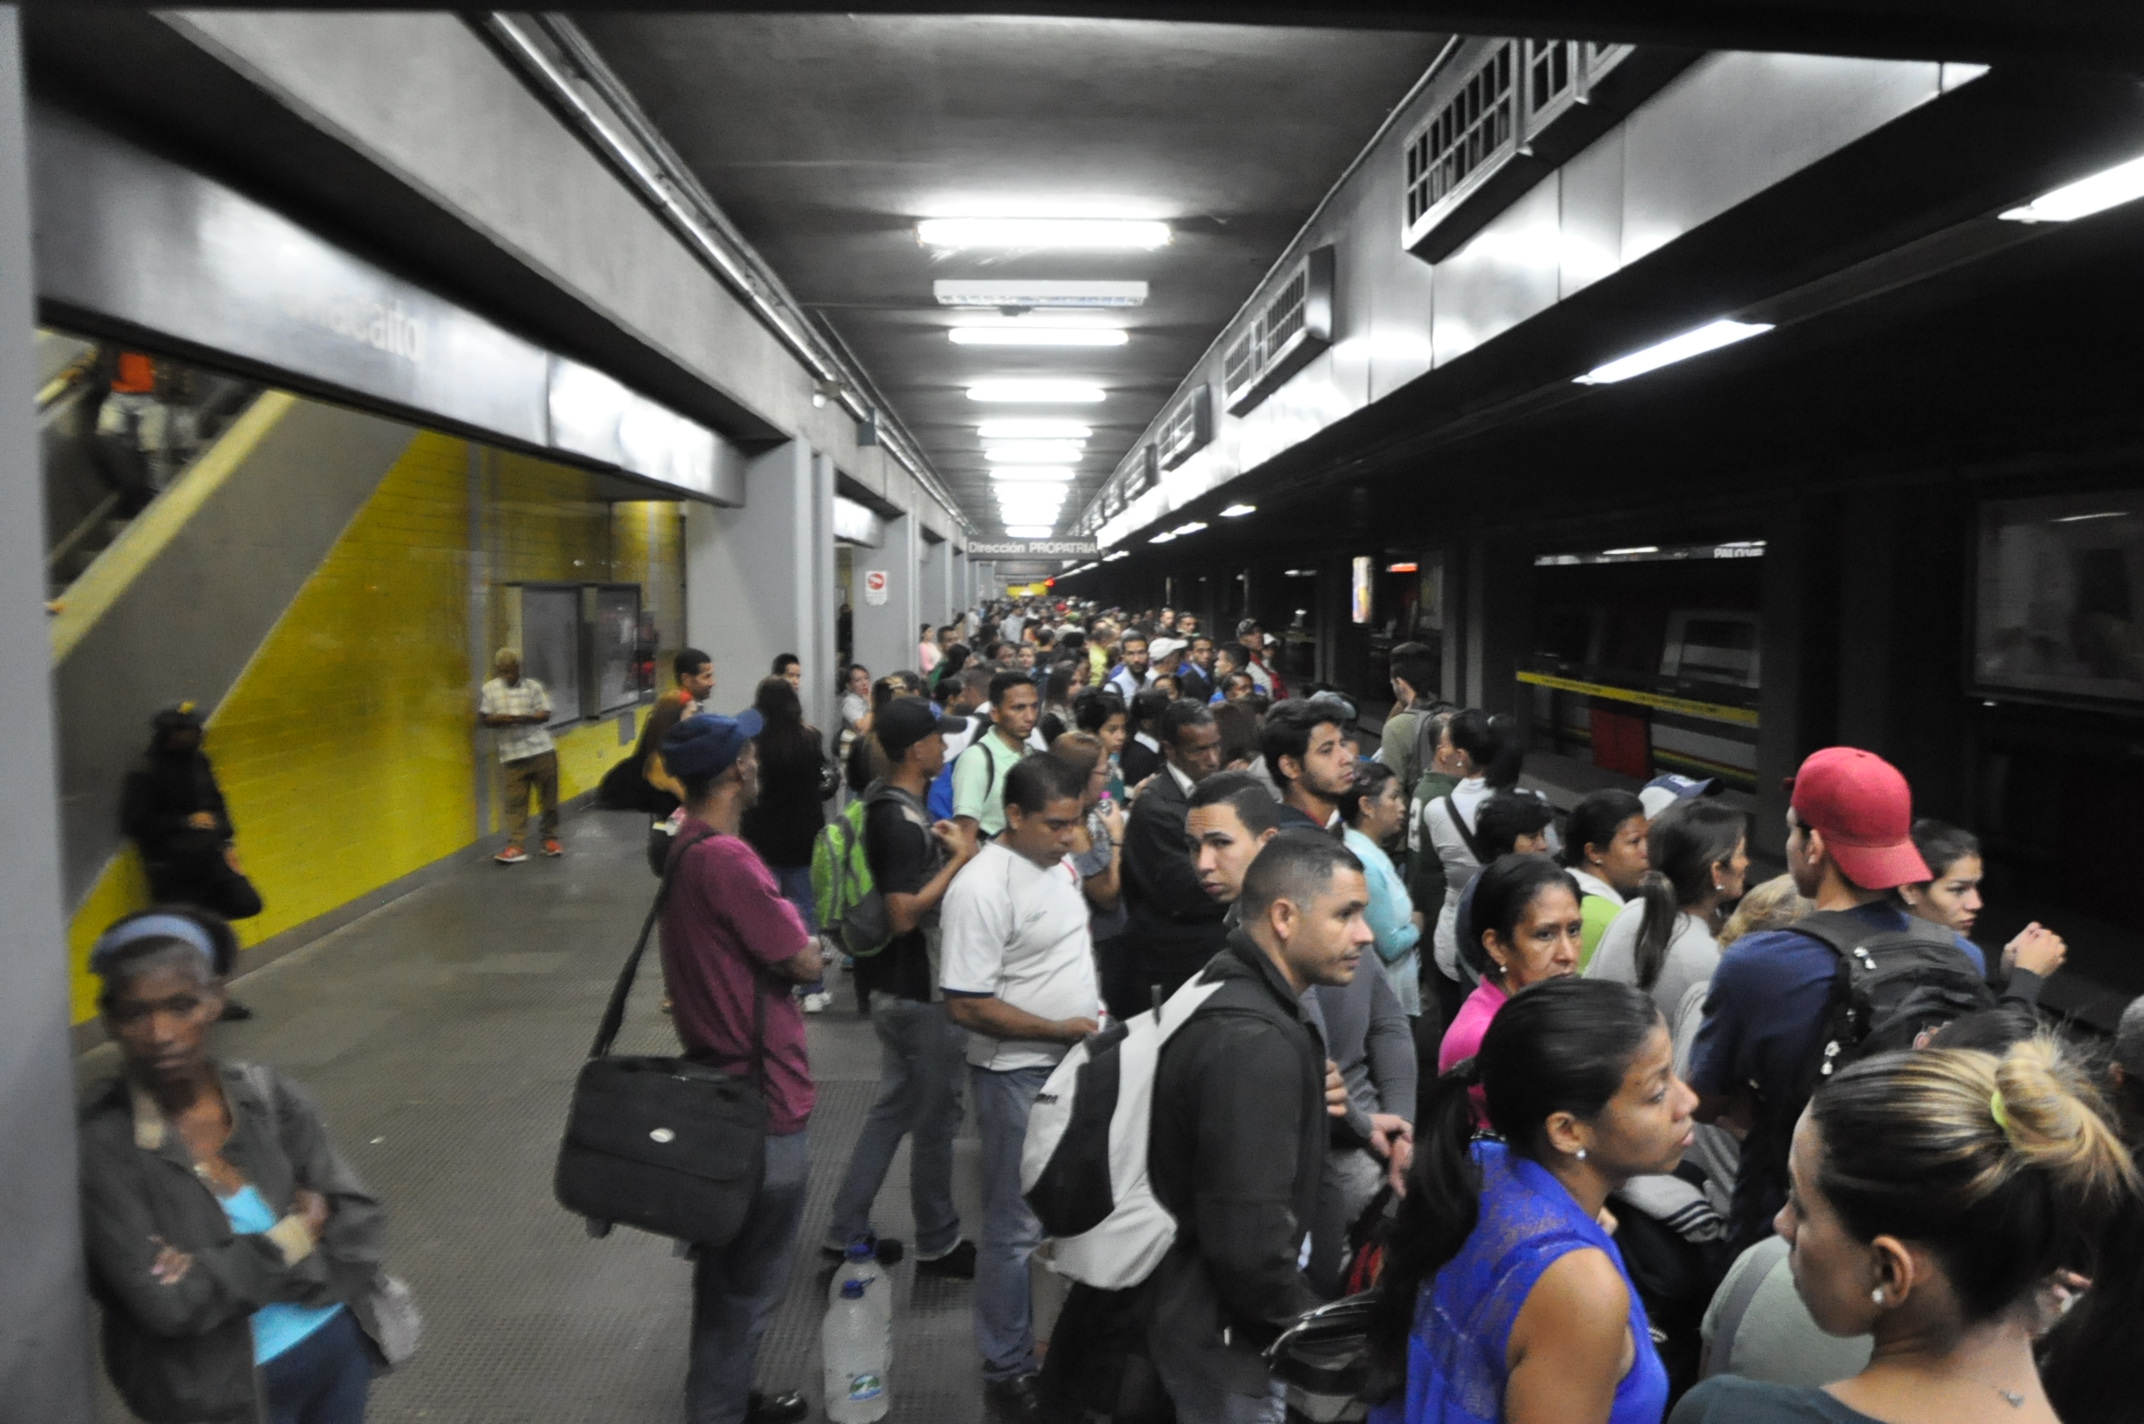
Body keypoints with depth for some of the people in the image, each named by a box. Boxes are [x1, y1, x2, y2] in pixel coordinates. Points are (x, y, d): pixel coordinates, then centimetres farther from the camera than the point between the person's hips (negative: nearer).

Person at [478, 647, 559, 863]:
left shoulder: (533, 686, 5)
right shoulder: (490, 689, 7)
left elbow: (545, 714, 0)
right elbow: (484, 717, 6)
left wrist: (525, 718, -18)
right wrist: (499, 719, -15)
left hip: (542, 750, 0)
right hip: (513, 754, 0)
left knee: (548, 797, 5)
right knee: (515, 801, -4)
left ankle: (550, 839, 18)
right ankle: (516, 846, -3)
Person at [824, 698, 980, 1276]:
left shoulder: (887, 802, 7)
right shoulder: (903, 821, -24)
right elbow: (904, 915, -27)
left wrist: (949, 850, 4)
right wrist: (960, 859, -22)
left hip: (895, 985, 10)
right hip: (920, 989, -9)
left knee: (894, 1106, 19)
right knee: (936, 1118, 7)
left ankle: (846, 1230, 25)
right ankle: (938, 1243, 22)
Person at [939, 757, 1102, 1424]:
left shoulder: (1058, 859, 4)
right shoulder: (982, 887, -22)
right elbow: (966, 1005, -23)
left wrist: (1093, 1008, 8)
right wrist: (1062, 1029, -20)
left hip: (1076, 1065, 8)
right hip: (1018, 1076, -8)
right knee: (1017, 1227, 5)